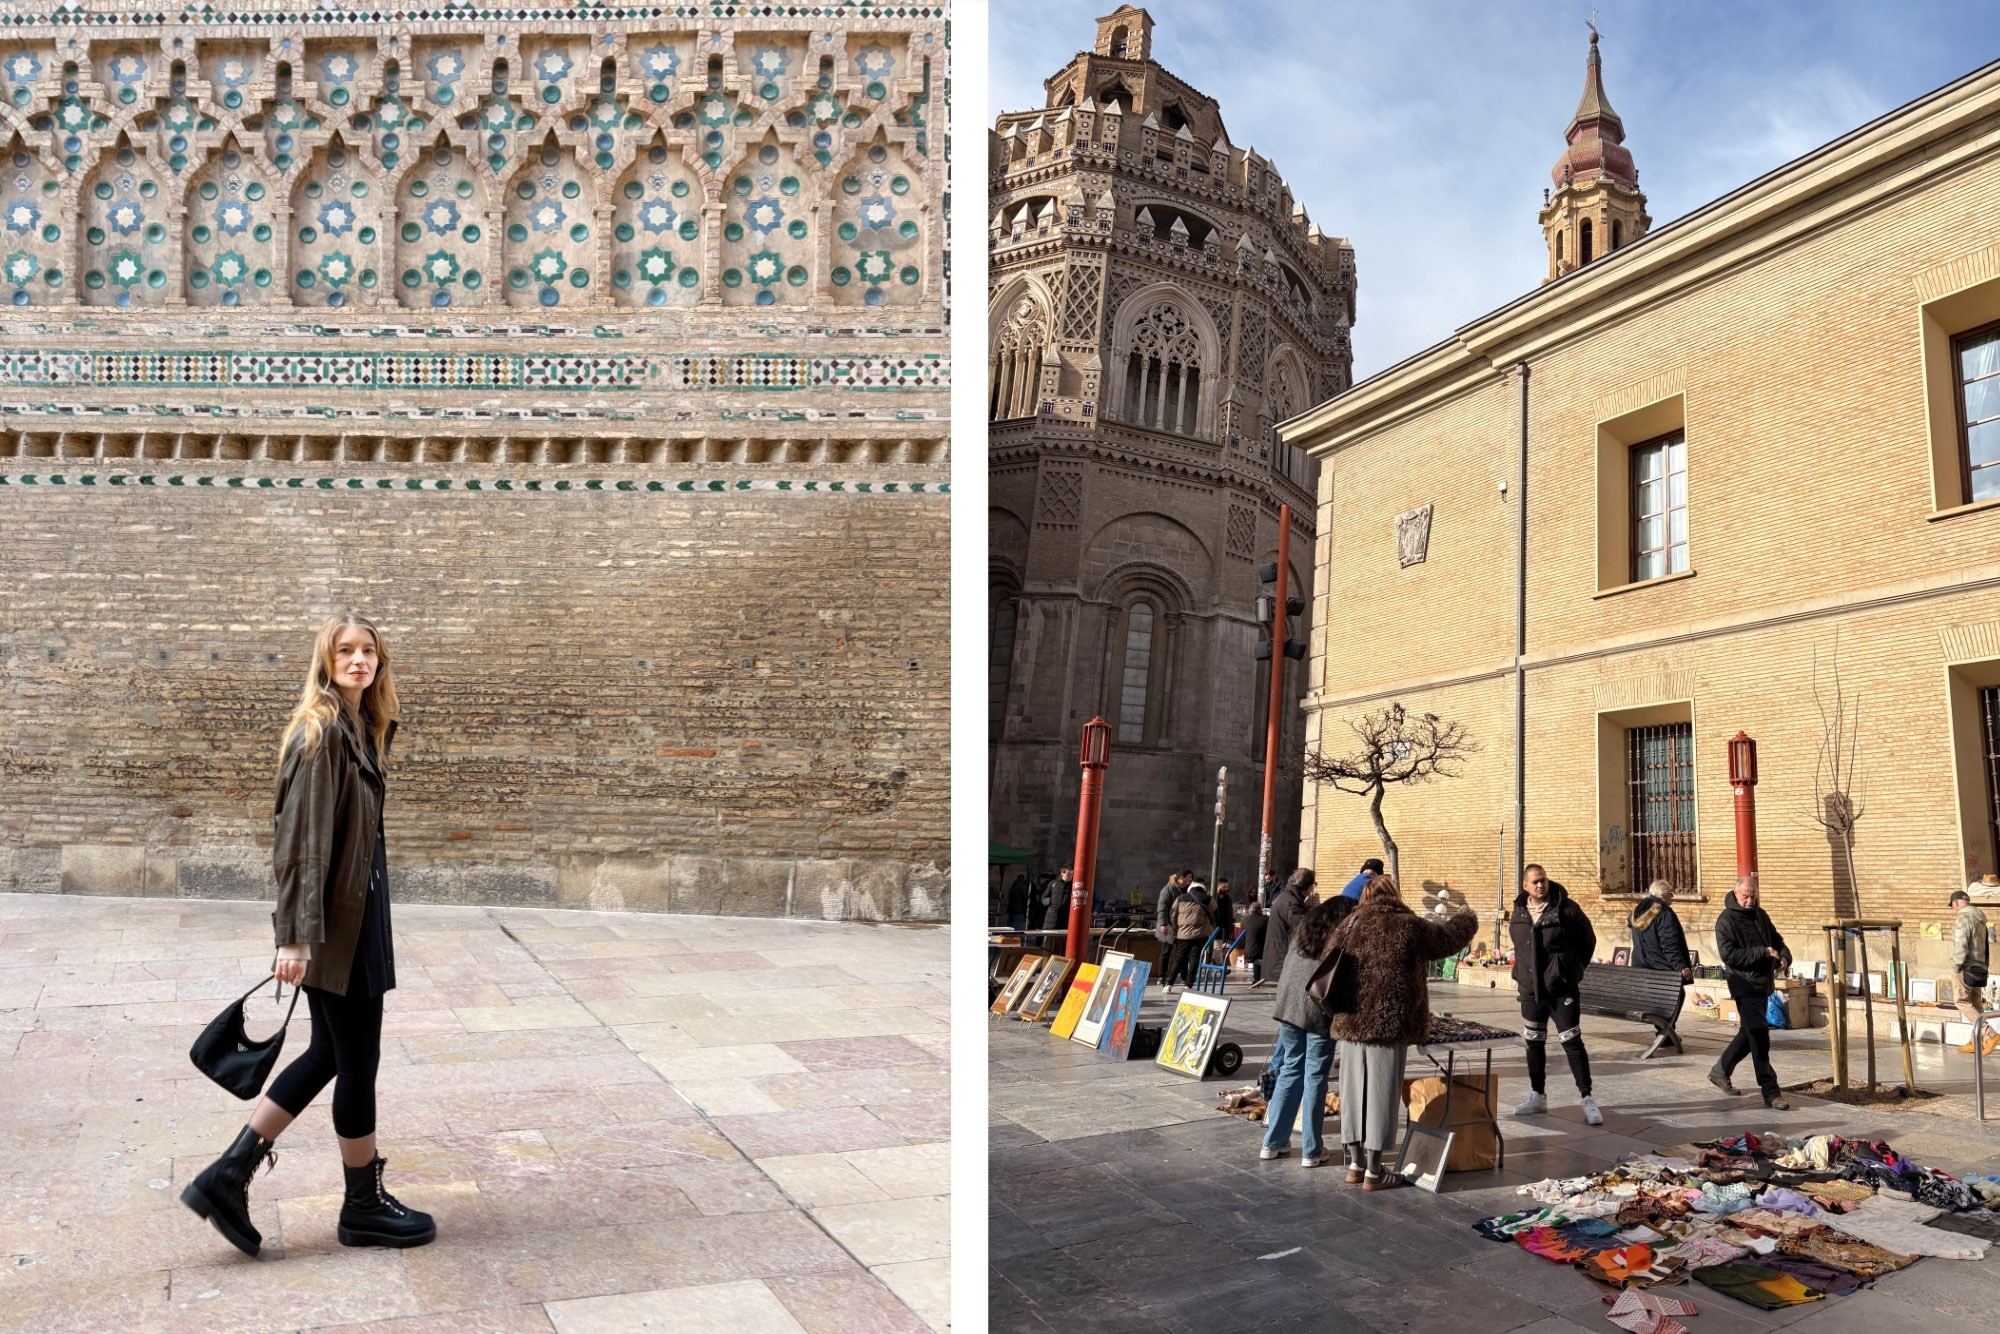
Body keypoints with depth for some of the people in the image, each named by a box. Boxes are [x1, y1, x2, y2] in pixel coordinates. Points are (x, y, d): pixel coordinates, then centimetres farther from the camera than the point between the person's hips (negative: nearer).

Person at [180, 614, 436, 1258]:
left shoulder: (359, 729, 11)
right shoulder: (320, 732, -16)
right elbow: (302, 839, -20)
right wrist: (297, 935, -22)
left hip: (353, 915, 9)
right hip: (335, 923, -9)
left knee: (329, 1054, 17)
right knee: (358, 1061, 4)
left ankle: (226, 1178, 23)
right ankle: (365, 1206, 20)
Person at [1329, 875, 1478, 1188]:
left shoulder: (1349, 925, 6)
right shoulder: (1410, 926, -4)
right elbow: (1450, 937, 11)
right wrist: (1466, 917, 31)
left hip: (1351, 1022, 4)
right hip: (1389, 1023, -4)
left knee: (1354, 1091, 12)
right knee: (1381, 1092, 3)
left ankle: (1355, 1165, 22)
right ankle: (1373, 1172, 9)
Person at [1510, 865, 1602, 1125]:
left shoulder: (1566, 908, -11)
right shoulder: (1519, 911, 3)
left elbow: (1588, 940, 0)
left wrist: (1573, 969, 5)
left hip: (1562, 990, -5)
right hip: (1530, 990, 5)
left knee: (1572, 1042, -6)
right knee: (1534, 1043, 12)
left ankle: (1587, 1099, 1)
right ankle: (1537, 1096, 24)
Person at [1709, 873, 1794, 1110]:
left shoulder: (1760, 915, 12)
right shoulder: (1726, 920, -12)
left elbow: (1777, 939, 22)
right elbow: (1729, 955, -19)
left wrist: (1784, 957, 0)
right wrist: (1762, 953, -21)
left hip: (1763, 984, 8)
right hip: (1745, 986, -8)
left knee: (1749, 1034, 16)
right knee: (1759, 1037, -11)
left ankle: (1720, 1071, 31)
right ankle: (1770, 1091, -9)